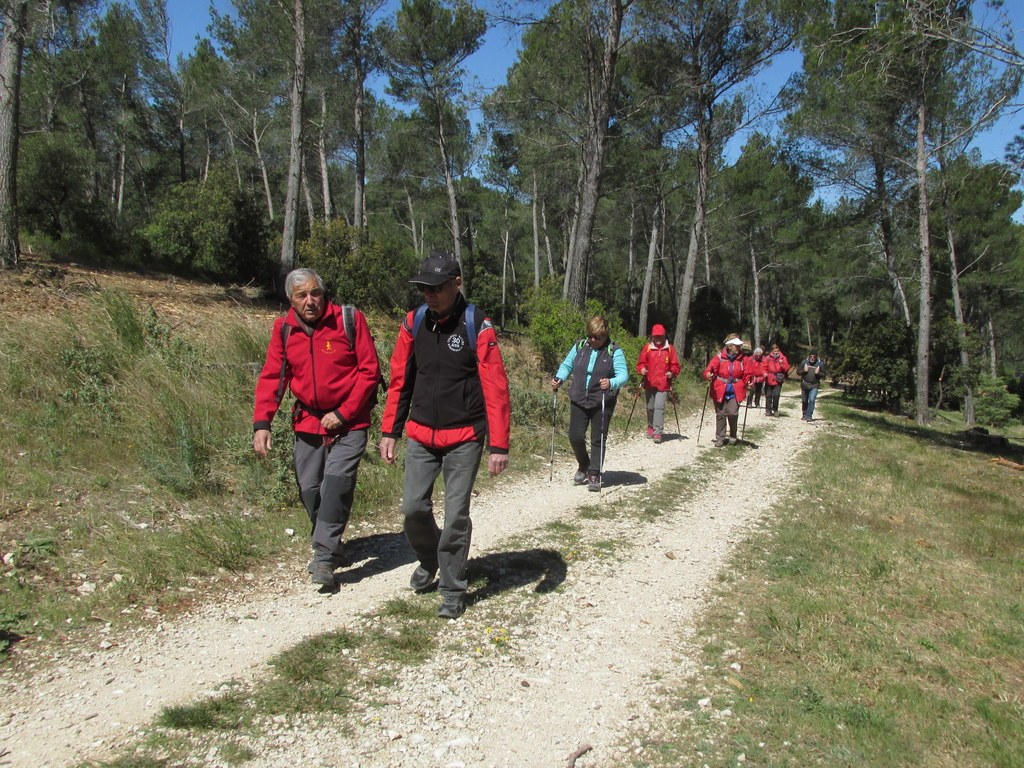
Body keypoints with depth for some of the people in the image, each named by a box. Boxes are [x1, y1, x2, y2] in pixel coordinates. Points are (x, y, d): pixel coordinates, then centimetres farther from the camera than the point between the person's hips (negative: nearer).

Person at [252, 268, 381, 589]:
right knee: (309, 489, 6)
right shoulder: (284, 329, 1)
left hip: (349, 423, -4)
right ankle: (326, 547, 28)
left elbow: (369, 370, -9)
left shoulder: (350, 319, -10)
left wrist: (343, 413, -13)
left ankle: (325, 558, -10)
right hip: (308, 423, 4)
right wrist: (261, 423, -9)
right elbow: (271, 378, 3)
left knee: (337, 482, -18)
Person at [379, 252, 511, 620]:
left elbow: (496, 389, -13)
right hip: (420, 436, 4)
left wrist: (498, 445, -15)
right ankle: (428, 560, 33)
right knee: (413, 507, 4)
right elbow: (400, 381, 8)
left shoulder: (477, 327, -12)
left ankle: (453, 589, 16)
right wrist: (389, 431, 7)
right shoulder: (413, 322, 2)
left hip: (464, 440, -4)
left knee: (456, 516, -1)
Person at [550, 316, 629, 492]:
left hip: (602, 403, -3)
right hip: (578, 400, 3)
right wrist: (559, 379, -7)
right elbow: (567, 365, 13)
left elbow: (623, 374, -15)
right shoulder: (579, 346, 5)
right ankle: (583, 465, 29)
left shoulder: (614, 351, -7)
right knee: (575, 437, 1)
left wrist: (611, 383, -36)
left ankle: (594, 475, 17)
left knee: (598, 440, 3)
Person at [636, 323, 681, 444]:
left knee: (659, 407, -12)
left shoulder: (670, 349, 4)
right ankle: (651, 427, 34)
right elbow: (640, 363, 7)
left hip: (663, 384, -2)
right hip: (649, 383, 2)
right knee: (650, 407, 13)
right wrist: (642, 369, -13)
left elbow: (675, 365, 7)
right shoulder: (647, 348, 4)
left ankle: (657, 433, -14)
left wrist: (672, 372, -12)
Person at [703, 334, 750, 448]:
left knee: (733, 413, -11)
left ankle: (733, 436, 15)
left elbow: (746, 374, 5)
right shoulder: (719, 357, -6)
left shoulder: (741, 359, 0)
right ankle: (720, 438, 20)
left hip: (735, 392, 0)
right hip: (720, 391, 0)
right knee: (721, 414, 6)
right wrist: (708, 375, -34)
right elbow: (710, 369, -12)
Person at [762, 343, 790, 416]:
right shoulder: (768, 358, -1)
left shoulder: (783, 358, 1)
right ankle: (768, 410, 19)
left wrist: (782, 364, -16)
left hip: (778, 380, -1)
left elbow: (786, 369, 1)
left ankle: (775, 410, 8)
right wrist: (765, 373, -16)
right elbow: (763, 366, 1)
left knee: (776, 395, -11)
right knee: (768, 395, 5)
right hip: (769, 380, 1)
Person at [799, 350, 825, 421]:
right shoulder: (804, 362, -4)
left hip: (814, 386, -2)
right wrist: (804, 370, -18)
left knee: (811, 400, -16)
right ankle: (804, 415, 31)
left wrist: (818, 373, -19)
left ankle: (809, 416, -12)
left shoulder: (820, 364, -6)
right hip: (805, 385, 2)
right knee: (804, 401, 13)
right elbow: (798, 371, 2)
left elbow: (823, 374, 2)